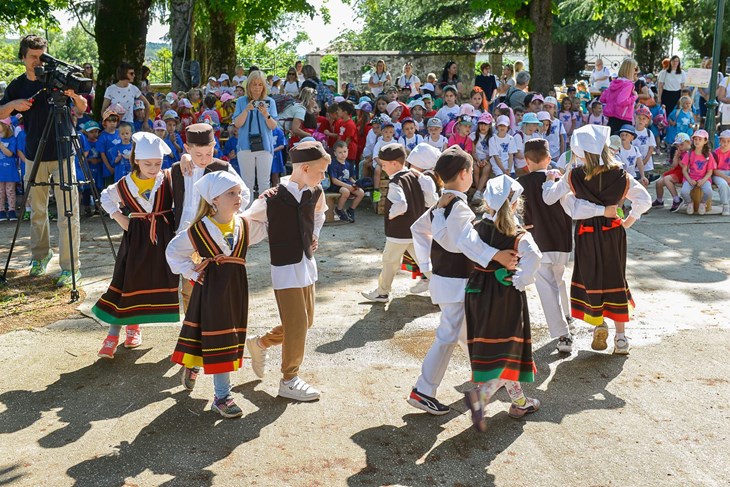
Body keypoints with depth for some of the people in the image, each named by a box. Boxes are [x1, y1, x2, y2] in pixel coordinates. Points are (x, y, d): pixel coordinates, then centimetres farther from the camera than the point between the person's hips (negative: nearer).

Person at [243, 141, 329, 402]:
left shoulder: (316, 193, -1)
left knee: (306, 321, 16)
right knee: (296, 324, -2)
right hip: (285, 267, -7)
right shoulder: (273, 198, -21)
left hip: (307, 264, 7)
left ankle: (261, 343, 37)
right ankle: (289, 380, 16)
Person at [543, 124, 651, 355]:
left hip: (587, 235, -2)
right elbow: (644, 200, -8)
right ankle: (620, 337, 14)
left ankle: (598, 322, 11)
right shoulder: (620, 176, -10)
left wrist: (550, 179, 11)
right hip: (614, 232, 2)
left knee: (590, 279, 17)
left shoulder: (574, 176, -14)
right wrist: (629, 220, 6)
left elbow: (549, 197, -9)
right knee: (615, 279, 11)